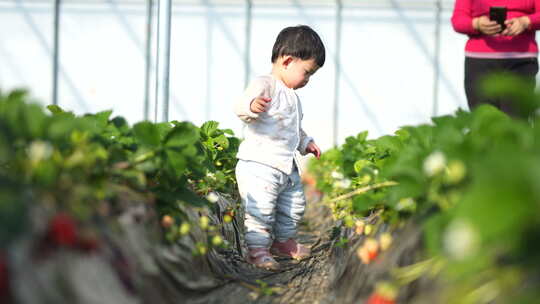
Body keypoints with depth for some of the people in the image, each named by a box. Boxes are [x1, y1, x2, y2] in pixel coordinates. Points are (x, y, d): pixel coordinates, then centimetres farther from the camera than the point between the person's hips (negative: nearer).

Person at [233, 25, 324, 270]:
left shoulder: (290, 94, 20)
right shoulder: (264, 85, -13)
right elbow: (241, 106, -30)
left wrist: (305, 142, 29)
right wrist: (252, 106, -50)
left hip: (286, 167, 10)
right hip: (259, 165, -10)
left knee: (294, 206, 20)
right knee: (261, 209, -11)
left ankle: (284, 241, 38)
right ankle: (257, 248, 0)